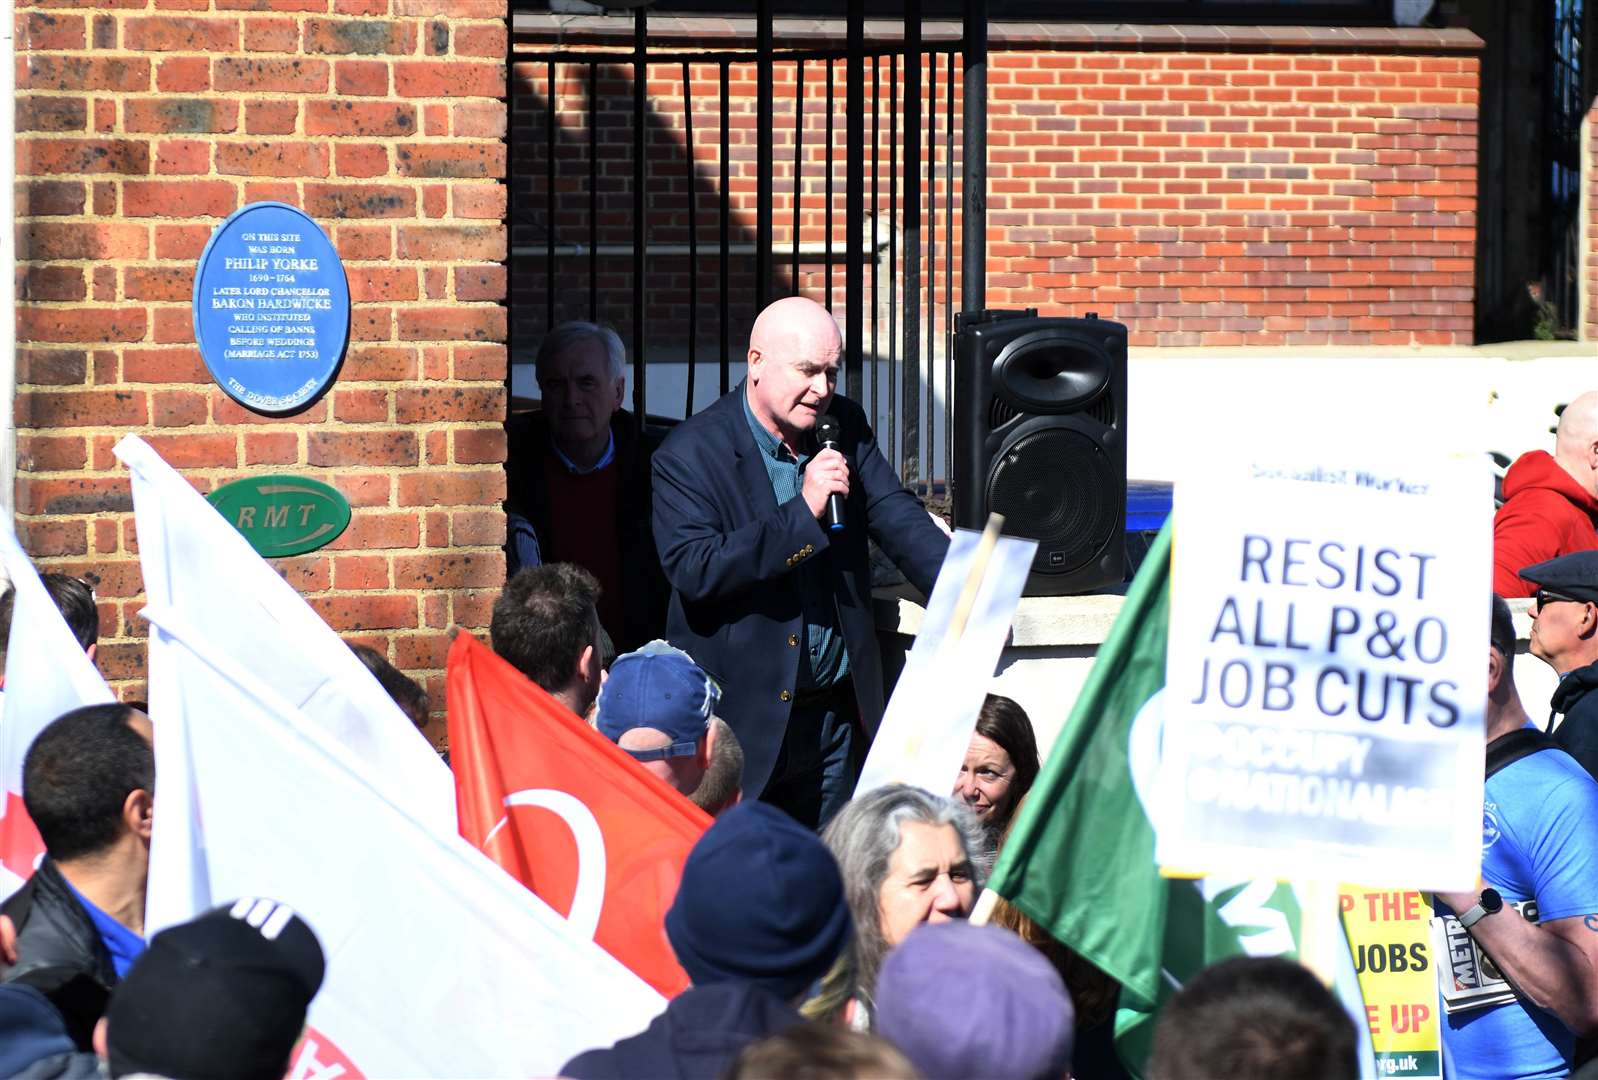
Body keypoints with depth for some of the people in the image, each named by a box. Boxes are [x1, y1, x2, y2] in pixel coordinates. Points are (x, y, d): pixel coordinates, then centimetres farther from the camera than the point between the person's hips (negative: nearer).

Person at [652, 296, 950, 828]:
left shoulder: (845, 428, 6)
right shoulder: (690, 454, -11)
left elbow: (897, 517, 4)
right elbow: (693, 570, -21)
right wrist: (803, 510, -24)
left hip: (836, 718, 5)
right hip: (742, 722, -5)